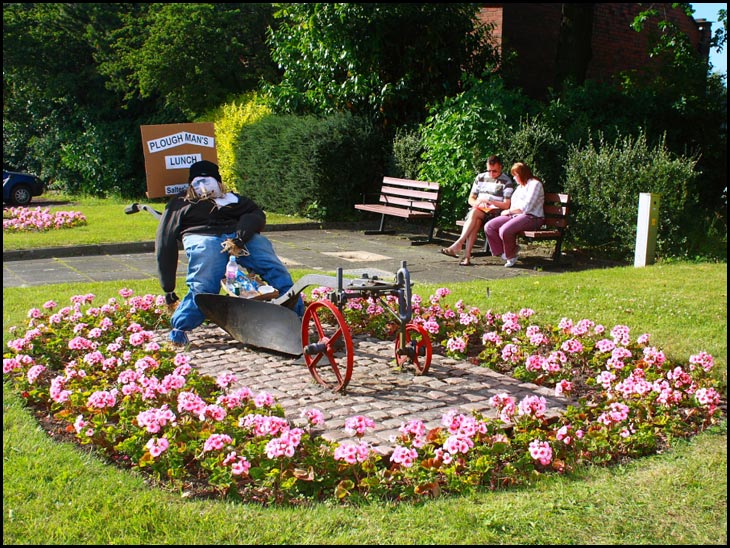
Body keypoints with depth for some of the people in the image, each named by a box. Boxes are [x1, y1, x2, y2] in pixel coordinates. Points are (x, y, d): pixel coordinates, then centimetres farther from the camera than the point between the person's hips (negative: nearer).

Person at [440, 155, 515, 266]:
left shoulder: (507, 181, 0)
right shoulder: (480, 178, 16)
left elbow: (506, 205, -6)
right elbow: (471, 199, 18)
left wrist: (488, 201, -15)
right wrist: (477, 204, -5)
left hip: (495, 212, -3)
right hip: (478, 211, 4)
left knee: (474, 213, -34)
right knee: (475, 221, -34)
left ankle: (458, 244, -40)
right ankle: (467, 256, -44)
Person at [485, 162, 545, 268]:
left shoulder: (535, 184, -5)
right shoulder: (520, 186, 26)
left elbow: (526, 208, -15)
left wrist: (509, 211, -7)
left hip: (531, 218, -9)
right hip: (515, 215, 9)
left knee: (504, 230, -34)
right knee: (489, 227, -10)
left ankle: (511, 256, -10)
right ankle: (503, 252, -5)